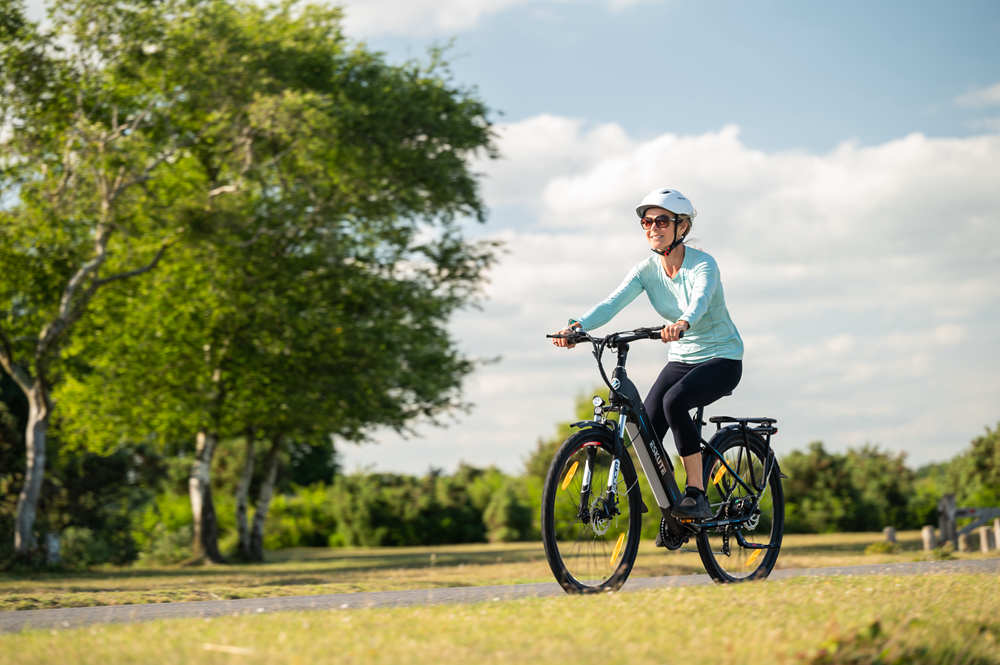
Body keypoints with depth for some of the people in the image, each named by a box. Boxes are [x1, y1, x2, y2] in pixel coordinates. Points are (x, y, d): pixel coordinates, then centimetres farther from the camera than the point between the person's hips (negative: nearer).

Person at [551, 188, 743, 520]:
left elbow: (700, 300, -40)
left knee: (674, 401, -34)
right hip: (681, 359, 6)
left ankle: (697, 495, -24)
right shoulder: (646, 269, -4)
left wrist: (683, 323, -63)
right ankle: (671, 507, 8)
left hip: (722, 359, -6)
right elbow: (613, 302, -19)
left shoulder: (703, 264, -19)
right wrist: (578, 326, -38)